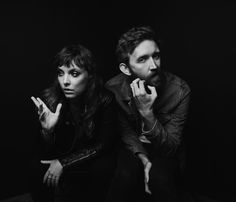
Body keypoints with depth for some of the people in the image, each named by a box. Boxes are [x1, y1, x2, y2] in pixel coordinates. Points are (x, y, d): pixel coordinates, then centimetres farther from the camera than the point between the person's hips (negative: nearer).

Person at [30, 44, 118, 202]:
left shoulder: (105, 100, -20)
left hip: (93, 158, 0)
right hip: (57, 156, 1)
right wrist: (48, 130, -36)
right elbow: (47, 152, -12)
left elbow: (104, 144, -13)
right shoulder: (49, 99, -17)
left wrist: (64, 163, -19)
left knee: (101, 170, -30)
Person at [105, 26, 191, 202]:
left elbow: (170, 147, -23)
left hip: (164, 152, 0)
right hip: (133, 148, 1)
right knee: (126, 175, -28)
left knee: (160, 178, -29)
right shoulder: (114, 88, -18)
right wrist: (144, 159, -19)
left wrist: (147, 113, -38)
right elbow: (126, 132, -3)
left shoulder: (180, 90, -24)